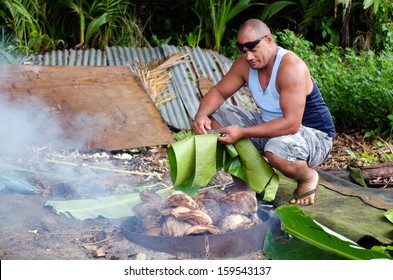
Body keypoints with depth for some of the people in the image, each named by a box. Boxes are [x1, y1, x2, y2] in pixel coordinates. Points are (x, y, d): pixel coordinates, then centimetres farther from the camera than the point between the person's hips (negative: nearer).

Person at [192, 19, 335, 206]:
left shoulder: (291, 67, -28)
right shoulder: (244, 64, -5)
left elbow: (291, 124, -35)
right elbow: (219, 91, 5)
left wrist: (242, 133, -39)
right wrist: (201, 115, -18)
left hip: (314, 134, -7)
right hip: (270, 127, 7)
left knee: (278, 150, -43)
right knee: (212, 117, -3)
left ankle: (308, 177, -7)